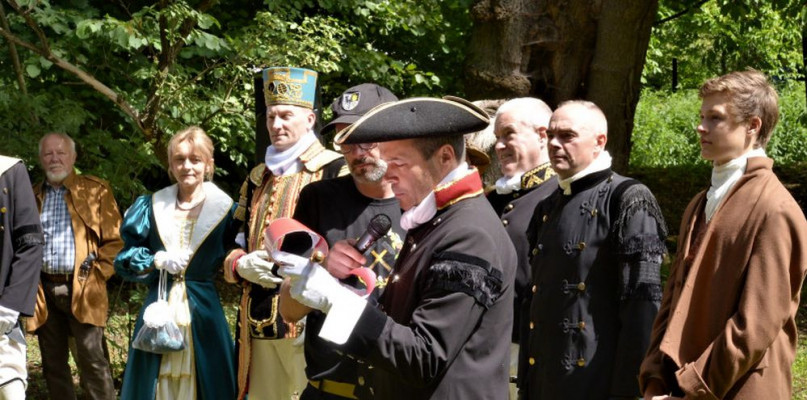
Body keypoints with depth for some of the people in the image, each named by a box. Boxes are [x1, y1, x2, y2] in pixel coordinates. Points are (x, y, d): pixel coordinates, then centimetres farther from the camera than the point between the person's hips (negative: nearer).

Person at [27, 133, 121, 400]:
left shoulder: (96, 190, 3)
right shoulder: (32, 196, 14)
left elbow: (114, 240, 0)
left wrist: (97, 275, -7)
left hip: (82, 289, -4)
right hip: (44, 292, 4)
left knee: (91, 359, -9)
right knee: (53, 363, 8)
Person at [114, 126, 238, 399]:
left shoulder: (225, 208, 0)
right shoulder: (151, 206, 6)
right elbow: (126, 257, 5)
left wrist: (226, 267, -16)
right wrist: (158, 261, -11)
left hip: (203, 312, -2)